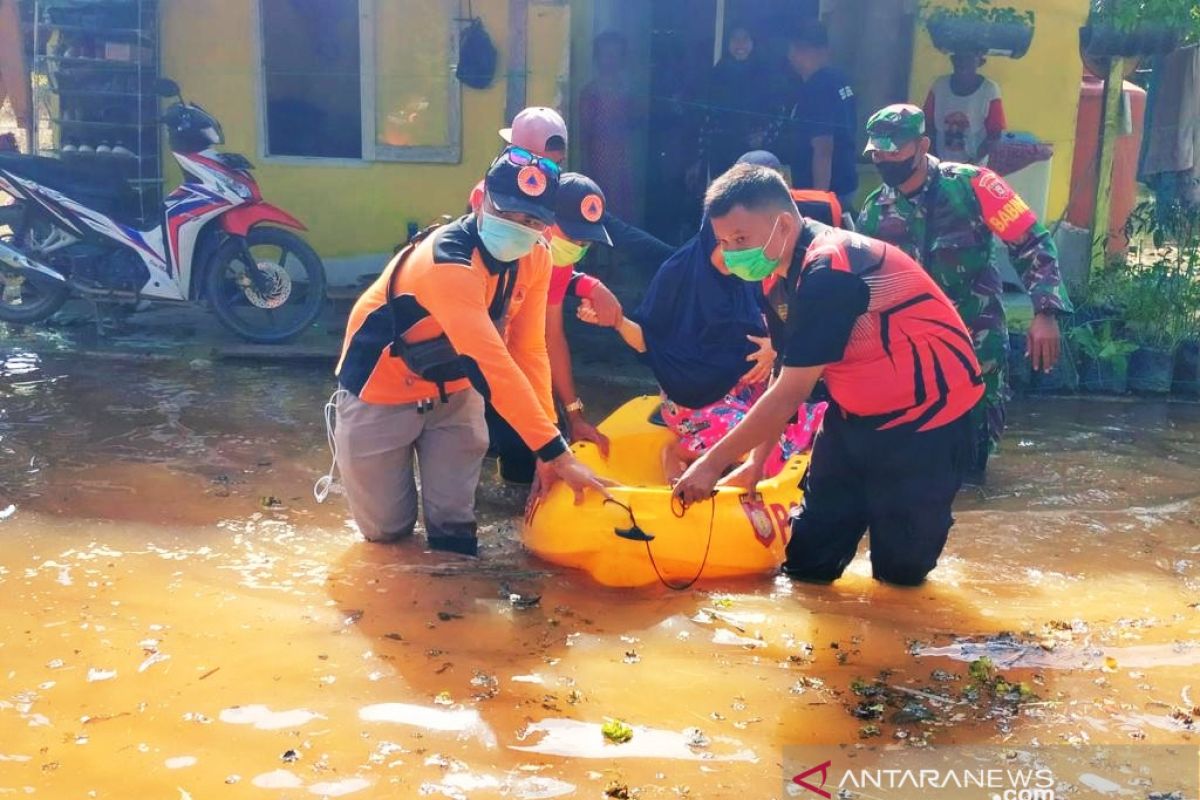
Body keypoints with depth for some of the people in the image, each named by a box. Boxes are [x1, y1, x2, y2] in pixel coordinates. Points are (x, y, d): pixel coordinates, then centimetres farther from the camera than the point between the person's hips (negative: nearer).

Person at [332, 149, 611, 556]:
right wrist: (555, 452, -45)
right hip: (382, 391, -5)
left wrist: (547, 450, -17)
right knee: (387, 528, 9)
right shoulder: (447, 262, -37)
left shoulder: (535, 257, -13)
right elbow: (492, 364, -43)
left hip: (453, 392, 6)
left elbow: (528, 350, -11)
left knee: (454, 529, 3)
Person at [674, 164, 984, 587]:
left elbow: (790, 394, -29)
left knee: (898, 570, 0)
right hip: (858, 412, 8)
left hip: (924, 415, -8)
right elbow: (788, 380, 4)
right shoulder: (793, 271, 0)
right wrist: (755, 462, 1)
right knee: (809, 562, 9)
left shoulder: (828, 272, -30)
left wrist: (712, 463, -23)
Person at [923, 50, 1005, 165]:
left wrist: (974, 161, -17)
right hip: (940, 163, 2)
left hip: (972, 166, -2)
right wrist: (934, 158, -8)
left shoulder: (989, 90, -12)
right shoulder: (939, 86, -6)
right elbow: (929, 125, 1)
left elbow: (994, 133, -9)